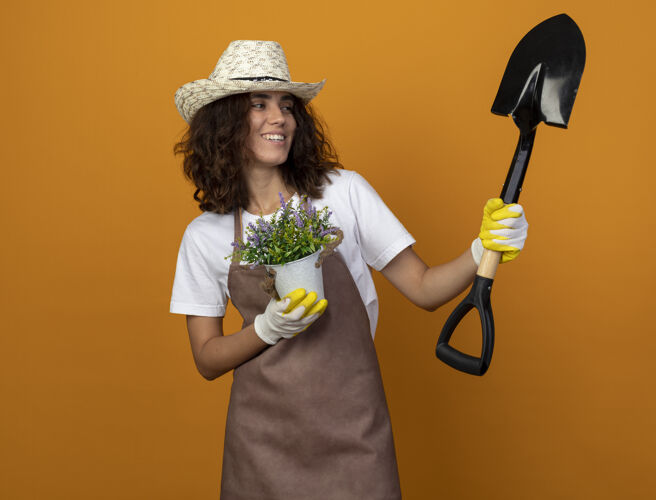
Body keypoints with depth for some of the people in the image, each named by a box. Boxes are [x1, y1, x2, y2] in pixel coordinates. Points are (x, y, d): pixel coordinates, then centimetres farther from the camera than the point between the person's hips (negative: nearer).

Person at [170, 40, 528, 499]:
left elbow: (424, 288, -2)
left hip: (351, 428, 0)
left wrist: (482, 252, -20)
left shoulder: (344, 192, -4)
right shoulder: (205, 235, -1)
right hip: (264, 436, 1)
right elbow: (207, 360, 1)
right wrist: (270, 328, -16)